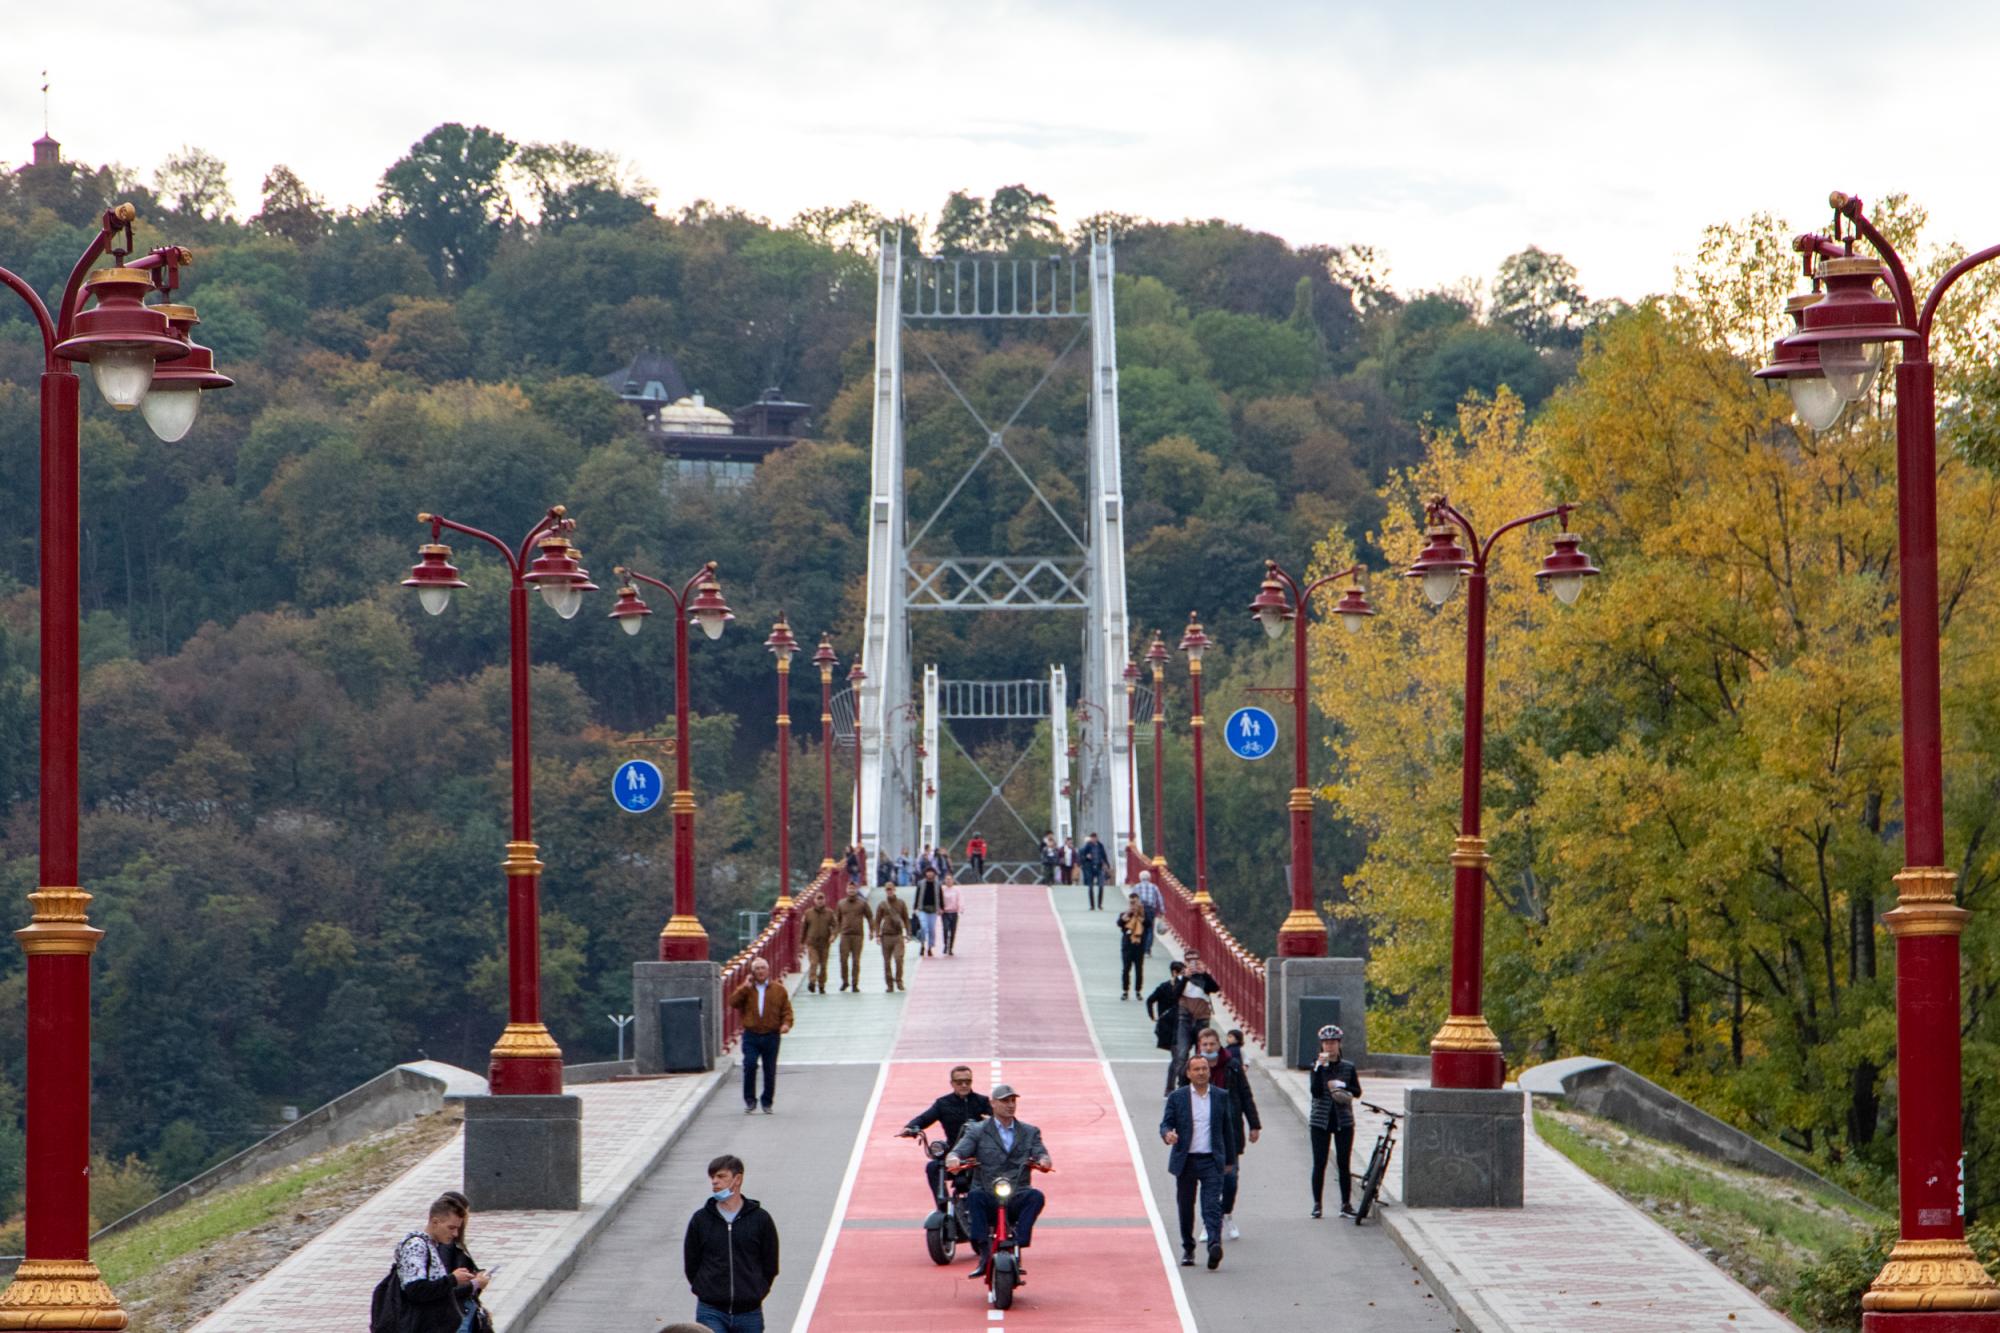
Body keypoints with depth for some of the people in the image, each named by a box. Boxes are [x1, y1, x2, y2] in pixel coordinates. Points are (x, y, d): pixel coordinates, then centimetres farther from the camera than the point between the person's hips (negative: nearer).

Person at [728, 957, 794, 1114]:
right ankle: (750, 1100, -4)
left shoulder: (778, 989, 8)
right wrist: (744, 988, -12)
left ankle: (767, 1103, 15)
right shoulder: (746, 989, 9)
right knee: (750, 1064, -16)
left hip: (771, 1036, 0)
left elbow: (786, 1010, 7)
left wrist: (786, 1023, -11)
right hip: (751, 1036, 0)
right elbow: (733, 1003, -5)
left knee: (770, 1070, 3)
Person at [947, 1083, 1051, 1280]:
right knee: (975, 1197, -34)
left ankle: (1017, 1248, -32)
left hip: (1017, 1199, 1)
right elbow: (960, 1150, -2)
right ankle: (984, 1255, -35)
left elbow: (1041, 1153, 3)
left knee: (1036, 1196, -30)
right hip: (989, 1198, -1)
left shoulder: (1029, 1132, 18)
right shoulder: (977, 1131, 12)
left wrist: (1043, 1160, -22)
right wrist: (954, 1159, -26)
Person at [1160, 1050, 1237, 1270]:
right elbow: (1165, 1123, 3)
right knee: (1185, 1208, 8)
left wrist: (1230, 1160, 14)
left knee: (1212, 1205, -15)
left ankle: (1214, 1245, -30)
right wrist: (1167, 1134, -22)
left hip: (1211, 1161, -1)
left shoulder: (1221, 1097, 8)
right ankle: (1188, 1249, 22)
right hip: (1185, 1161, 1)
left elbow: (1228, 1129, 13)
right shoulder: (1177, 1097, 5)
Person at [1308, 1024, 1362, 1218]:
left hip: (1343, 1121, 1)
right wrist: (1320, 1068, -21)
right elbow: (1316, 1091, -12)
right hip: (1321, 1121, -1)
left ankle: (1345, 1203, 9)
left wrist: (1341, 1086, -15)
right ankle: (1316, 1204, 6)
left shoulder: (1348, 1067, 5)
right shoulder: (1317, 1067, 1)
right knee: (1319, 1163, -1)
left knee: (1343, 1164, 2)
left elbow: (1357, 1091, 2)